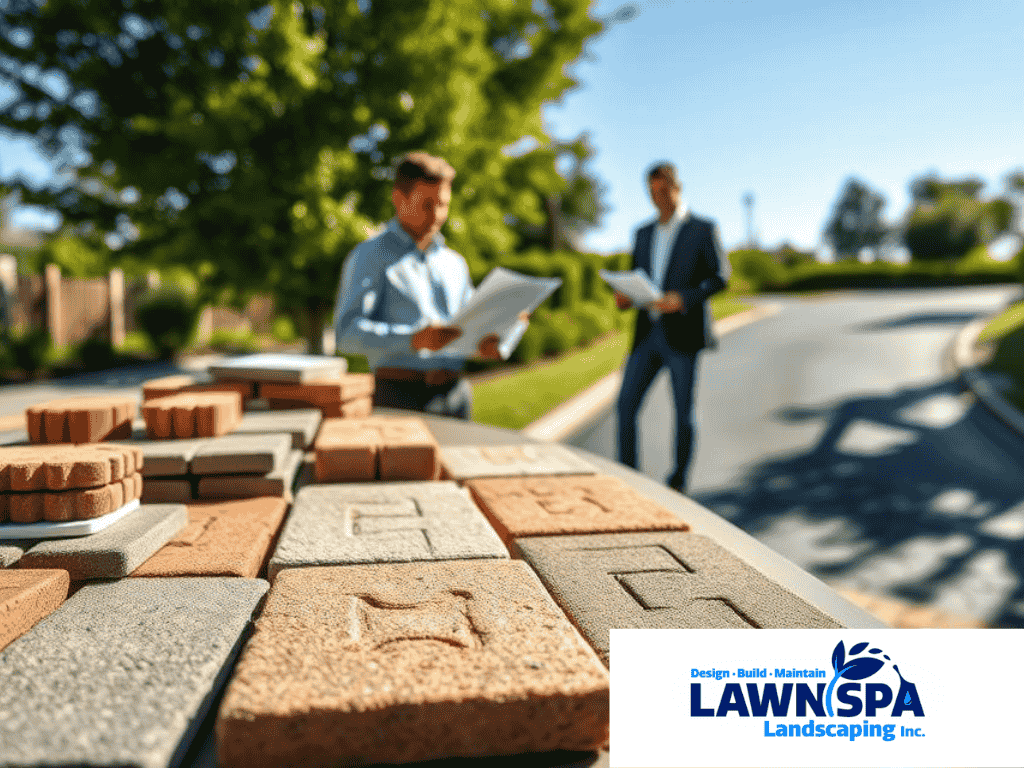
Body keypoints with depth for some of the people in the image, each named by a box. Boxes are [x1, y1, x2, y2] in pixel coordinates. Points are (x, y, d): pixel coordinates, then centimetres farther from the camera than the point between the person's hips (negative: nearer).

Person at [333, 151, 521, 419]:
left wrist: (483, 344, 0)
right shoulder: (368, 257, 3)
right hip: (400, 395, -5)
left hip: (456, 396, 5)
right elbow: (348, 332, -9)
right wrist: (413, 339, -24)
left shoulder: (455, 263, 21)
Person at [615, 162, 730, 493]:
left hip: (682, 333, -4)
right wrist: (624, 297, -4)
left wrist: (683, 298, -19)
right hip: (647, 332, 4)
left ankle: (678, 482, 19)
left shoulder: (703, 229, 3)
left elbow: (720, 276, -3)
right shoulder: (643, 234, 17)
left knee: (683, 413, 2)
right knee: (625, 406, -3)